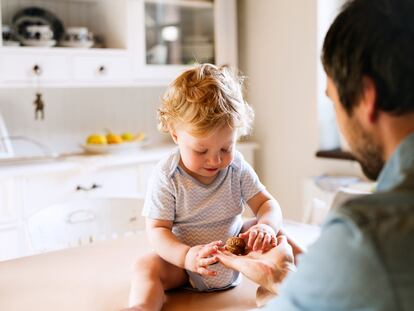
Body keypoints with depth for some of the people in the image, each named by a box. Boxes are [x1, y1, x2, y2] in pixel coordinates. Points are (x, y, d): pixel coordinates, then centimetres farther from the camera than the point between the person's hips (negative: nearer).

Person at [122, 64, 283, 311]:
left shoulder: (237, 167, -9)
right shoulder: (166, 177, -18)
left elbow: (266, 203, -5)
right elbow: (157, 229, -19)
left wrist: (266, 226, -31)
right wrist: (186, 256, -40)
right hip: (184, 265, -3)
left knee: (278, 236, -11)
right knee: (147, 266, -28)